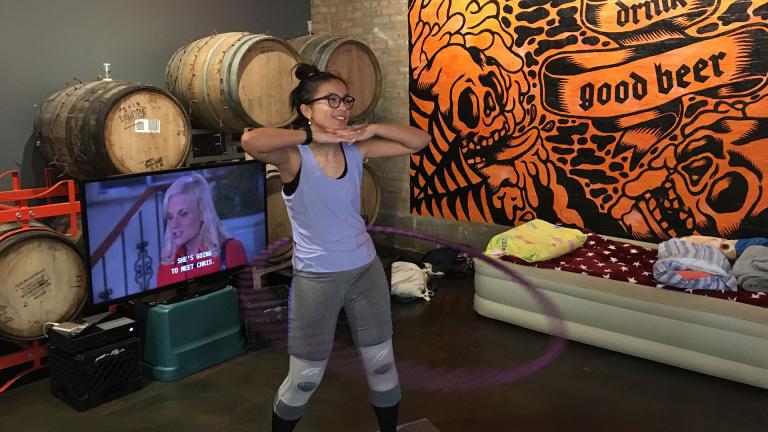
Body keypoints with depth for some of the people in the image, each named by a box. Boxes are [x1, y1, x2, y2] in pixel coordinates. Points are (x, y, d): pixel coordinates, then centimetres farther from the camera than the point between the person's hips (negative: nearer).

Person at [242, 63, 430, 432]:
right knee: (305, 377, 10)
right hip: (316, 279, -4)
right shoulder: (294, 157, -16)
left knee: (382, 364, 17)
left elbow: (420, 141, 0)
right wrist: (311, 134, -26)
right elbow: (251, 141, -37)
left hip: (366, 270, 5)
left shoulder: (356, 150, -3)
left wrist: (372, 130, -13)